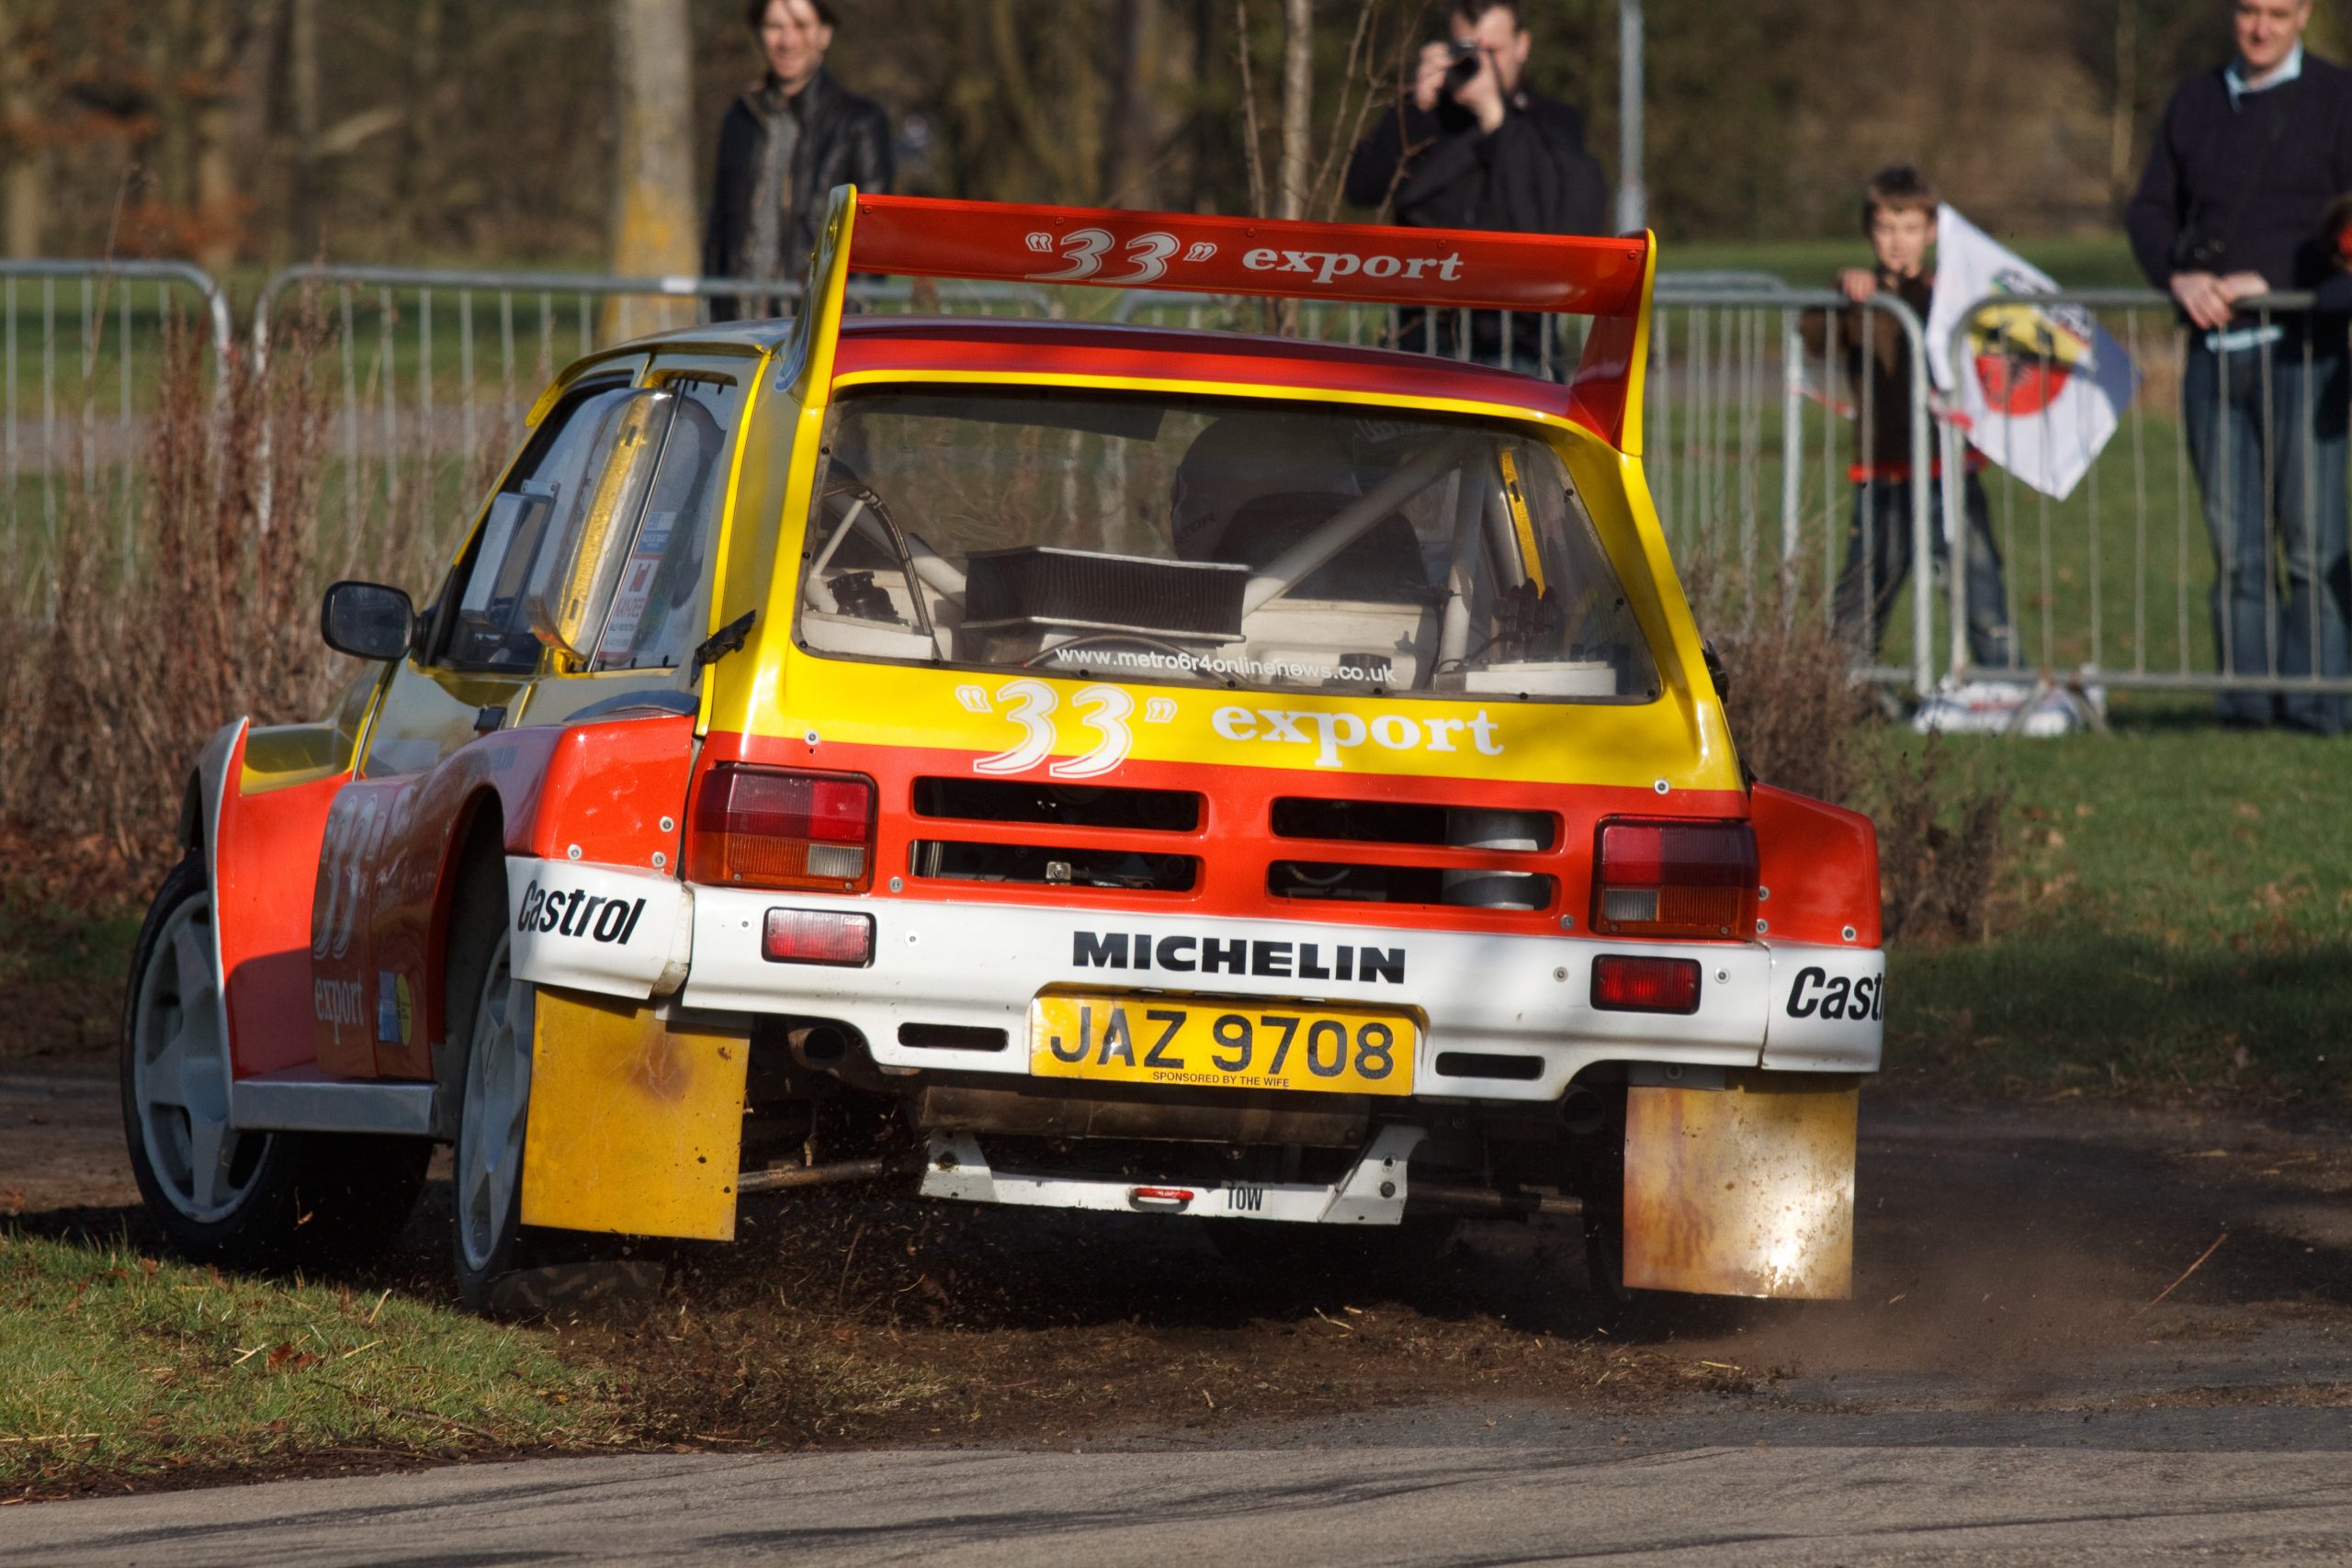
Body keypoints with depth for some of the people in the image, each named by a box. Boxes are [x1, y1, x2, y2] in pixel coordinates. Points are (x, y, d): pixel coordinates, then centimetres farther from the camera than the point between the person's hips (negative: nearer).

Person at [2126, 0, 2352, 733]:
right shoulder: (2195, 102, 17)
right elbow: (2150, 211, 15)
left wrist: (2268, 281, -14)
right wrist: (2179, 277, -6)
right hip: (2215, 350, 4)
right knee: (2235, 541, 3)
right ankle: (2248, 695, 5)